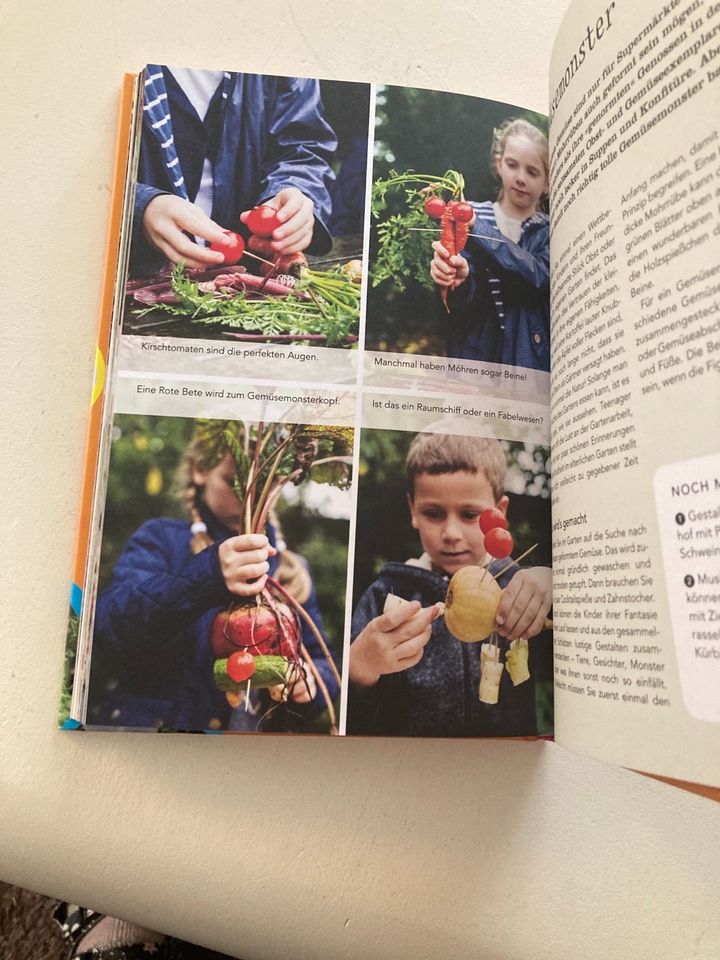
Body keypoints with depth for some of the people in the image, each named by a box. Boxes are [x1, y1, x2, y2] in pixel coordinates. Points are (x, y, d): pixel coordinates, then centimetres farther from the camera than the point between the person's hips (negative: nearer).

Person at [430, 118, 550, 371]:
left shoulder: (549, 231, 9)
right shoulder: (472, 215, 7)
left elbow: (540, 276, -12)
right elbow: (464, 301, -2)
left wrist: (477, 227, -13)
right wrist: (459, 280, -25)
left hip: (530, 358, 1)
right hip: (474, 354, 0)